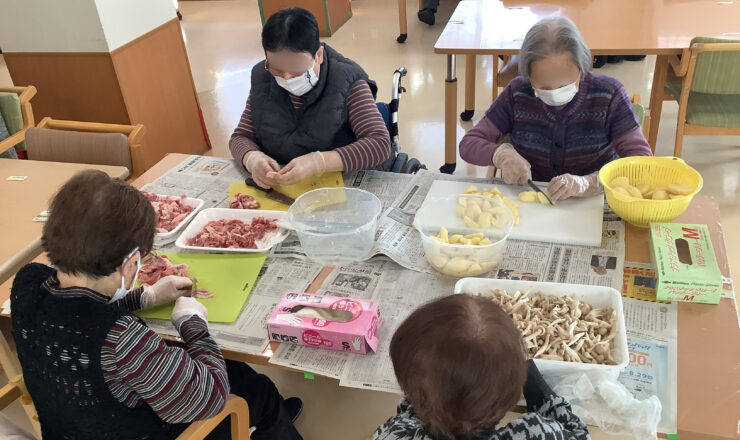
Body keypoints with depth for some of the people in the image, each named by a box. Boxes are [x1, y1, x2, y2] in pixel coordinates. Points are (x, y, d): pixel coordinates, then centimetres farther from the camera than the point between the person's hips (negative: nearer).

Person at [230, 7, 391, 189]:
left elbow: (381, 144, -17)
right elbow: (240, 137, 8)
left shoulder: (347, 81, -10)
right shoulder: (262, 80, 2)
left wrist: (319, 162, -29)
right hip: (275, 190, 4)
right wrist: (252, 158, -16)